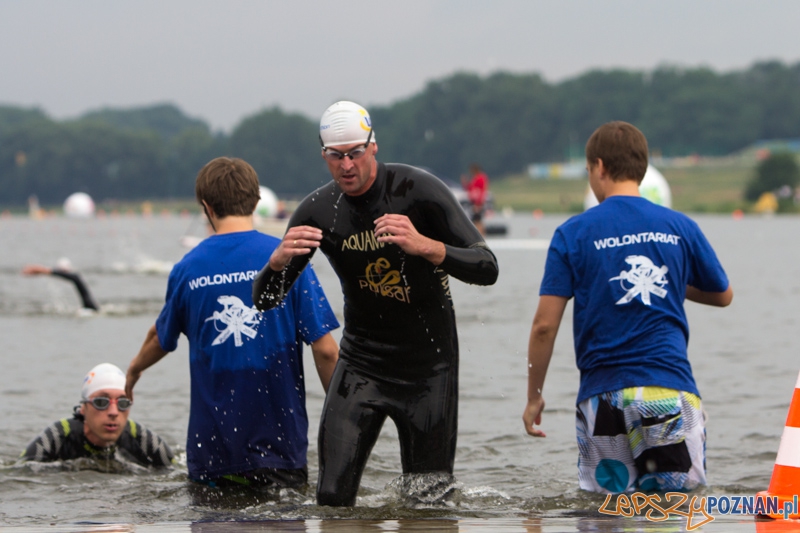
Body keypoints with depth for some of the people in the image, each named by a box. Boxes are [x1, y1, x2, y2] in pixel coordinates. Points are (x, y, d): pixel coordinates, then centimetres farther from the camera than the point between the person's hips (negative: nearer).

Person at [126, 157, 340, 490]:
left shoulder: (188, 268, 3)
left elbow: (160, 340, 21)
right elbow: (325, 349, -8)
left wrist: (134, 369, 43)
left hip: (212, 443, 2)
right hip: (278, 437, -2)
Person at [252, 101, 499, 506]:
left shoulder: (418, 190, -14)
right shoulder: (318, 211, -6)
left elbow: (487, 268, -19)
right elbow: (264, 301, -4)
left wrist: (425, 246, -37)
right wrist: (278, 261, -27)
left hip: (429, 366, -2)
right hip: (361, 362, 2)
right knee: (332, 497, -9)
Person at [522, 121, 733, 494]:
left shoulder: (574, 233, 0)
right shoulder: (680, 227, 6)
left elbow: (544, 326, -2)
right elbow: (723, 295, 22)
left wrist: (533, 397, 8)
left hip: (603, 394, -1)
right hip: (670, 389, 1)